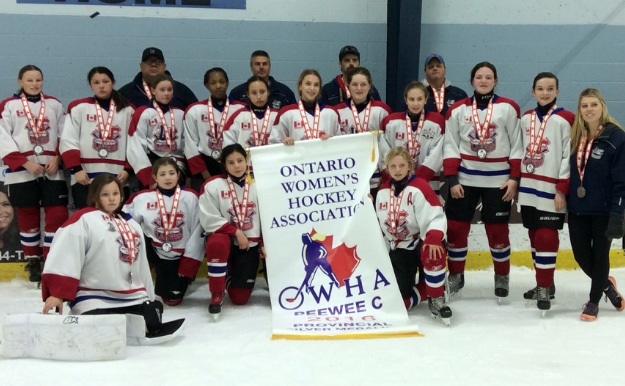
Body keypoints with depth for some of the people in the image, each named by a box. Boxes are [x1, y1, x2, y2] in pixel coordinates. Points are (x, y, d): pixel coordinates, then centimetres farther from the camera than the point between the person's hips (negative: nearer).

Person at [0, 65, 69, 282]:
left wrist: (57, 159, -6)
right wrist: (25, 163, -14)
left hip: (52, 170, 2)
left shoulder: (54, 105, 10)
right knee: (28, 216, 6)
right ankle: (33, 262, 18)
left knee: (58, 214, -5)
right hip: (22, 172, -2)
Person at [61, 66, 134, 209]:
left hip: (118, 179, 2)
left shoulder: (127, 110, 10)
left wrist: (128, 170, 0)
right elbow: (68, 142, -2)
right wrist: (76, 169, -11)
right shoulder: (78, 107, 2)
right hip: (85, 179, -2)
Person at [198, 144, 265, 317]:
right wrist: (236, 232, -18)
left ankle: (232, 277, 35)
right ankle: (216, 294, -21)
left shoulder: (257, 185, 0)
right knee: (217, 242, -41)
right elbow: (208, 219, -14)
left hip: (249, 244, 2)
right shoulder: (214, 185, -10)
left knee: (240, 298, -4)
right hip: (224, 237, -2)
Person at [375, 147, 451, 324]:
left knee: (432, 254, -42)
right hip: (397, 248, 4)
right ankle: (427, 290, 18)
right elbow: (379, 226, 15)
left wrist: (434, 240, -39)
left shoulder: (419, 187, -15)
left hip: (421, 242, -4)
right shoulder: (382, 192, 4)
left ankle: (436, 298, -19)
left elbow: (436, 218, -22)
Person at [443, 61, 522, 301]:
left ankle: (502, 276, 21)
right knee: (456, 227, 3)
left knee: (497, 230, 4)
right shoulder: (458, 110, 3)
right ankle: (455, 275, 18)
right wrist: (452, 179, -6)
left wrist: (515, 178, -6)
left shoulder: (508, 108, -2)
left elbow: (517, 145, 0)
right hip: (464, 179, 2)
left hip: (498, 180, -2)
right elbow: (450, 146, 1)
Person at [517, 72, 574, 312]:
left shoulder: (565, 120, -7)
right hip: (528, 188, 6)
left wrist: (562, 190, -13)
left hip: (551, 190, -6)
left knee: (546, 237, -8)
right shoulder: (526, 119, 10)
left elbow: (569, 157, -9)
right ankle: (544, 283, 22)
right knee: (535, 236, 11)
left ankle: (545, 287, 0)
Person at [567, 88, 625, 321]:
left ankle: (594, 301, 24)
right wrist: (565, 198, 9)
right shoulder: (575, 136, 4)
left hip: (604, 209, -5)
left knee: (600, 255, 7)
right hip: (577, 209, 5)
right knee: (581, 255, 8)